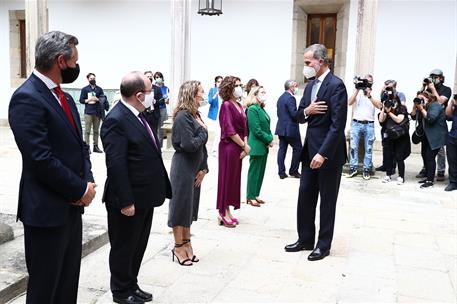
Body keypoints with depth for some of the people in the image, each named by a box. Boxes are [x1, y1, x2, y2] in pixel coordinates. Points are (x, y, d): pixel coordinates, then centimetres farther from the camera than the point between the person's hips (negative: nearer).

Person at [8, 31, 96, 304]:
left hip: (72, 207, 8)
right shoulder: (26, 98, -16)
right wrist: (80, 190, -13)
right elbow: (41, 160, -22)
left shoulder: (64, 97, 11)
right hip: (47, 211, -8)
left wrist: (88, 181, -2)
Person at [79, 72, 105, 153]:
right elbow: (81, 100, 5)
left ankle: (96, 146, 10)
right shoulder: (84, 89, 8)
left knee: (96, 130, 5)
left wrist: (97, 99, -9)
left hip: (97, 113, 2)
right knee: (87, 130, -6)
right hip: (88, 112, -2)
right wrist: (88, 100, -10)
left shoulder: (99, 89, 13)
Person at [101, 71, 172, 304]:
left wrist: (161, 188, 13)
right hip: (128, 199, -9)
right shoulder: (116, 120, -20)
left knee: (138, 246, 21)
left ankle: (132, 285, 38)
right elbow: (115, 164, -23)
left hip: (145, 197, 9)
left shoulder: (139, 115, 8)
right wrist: (126, 202, -22)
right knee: (123, 248, 11)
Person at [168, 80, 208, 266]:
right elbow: (189, 145, -24)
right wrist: (203, 131, -9)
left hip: (195, 168, 8)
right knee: (180, 205, 3)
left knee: (190, 205, 15)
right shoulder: (183, 116, -17)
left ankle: (186, 243, 29)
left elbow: (202, 144, 9)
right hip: (183, 168, -8)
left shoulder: (195, 115, 9)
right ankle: (178, 247, 17)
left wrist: (203, 168, 2)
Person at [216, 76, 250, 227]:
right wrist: (244, 145, -12)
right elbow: (229, 130, -17)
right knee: (226, 178, 0)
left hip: (238, 148, 8)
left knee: (234, 179, 12)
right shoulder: (226, 105, -11)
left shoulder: (240, 106, 13)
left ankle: (227, 211, 22)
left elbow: (244, 129, 12)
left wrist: (245, 146, -2)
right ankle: (223, 213, 10)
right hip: (228, 146, -8)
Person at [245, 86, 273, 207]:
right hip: (257, 146, -8)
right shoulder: (252, 109, -13)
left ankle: (255, 195, 23)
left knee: (261, 172, 13)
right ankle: (250, 197, 10)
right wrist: (269, 139, -10)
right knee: (254, 171, 0)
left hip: (264, 146, 8)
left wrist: (270, 139, -2)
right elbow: (256, 130, -18)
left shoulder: (262, 109, 12)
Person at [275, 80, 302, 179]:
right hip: (290, 129, -9)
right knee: (297, 148, 4)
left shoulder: (280, 98, 15)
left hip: (281, 128, 9)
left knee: (282, 149, 7)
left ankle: (281, 172, 7)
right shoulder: (290, 98, -14)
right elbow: (294, 114, -20)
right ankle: (293, 171, 7)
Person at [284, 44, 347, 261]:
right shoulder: (310, 86, 12)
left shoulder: (336, 85, -14)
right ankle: (305, 239, 25)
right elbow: (299, 117, 14)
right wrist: (306, 111, -10)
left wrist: (323, 153, -24)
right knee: (305, 196, 12)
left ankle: (324, 245, 18)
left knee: (327, 201, 6)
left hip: (328, 153, -8)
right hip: (310, 150, 8)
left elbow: (337, 125, -20)